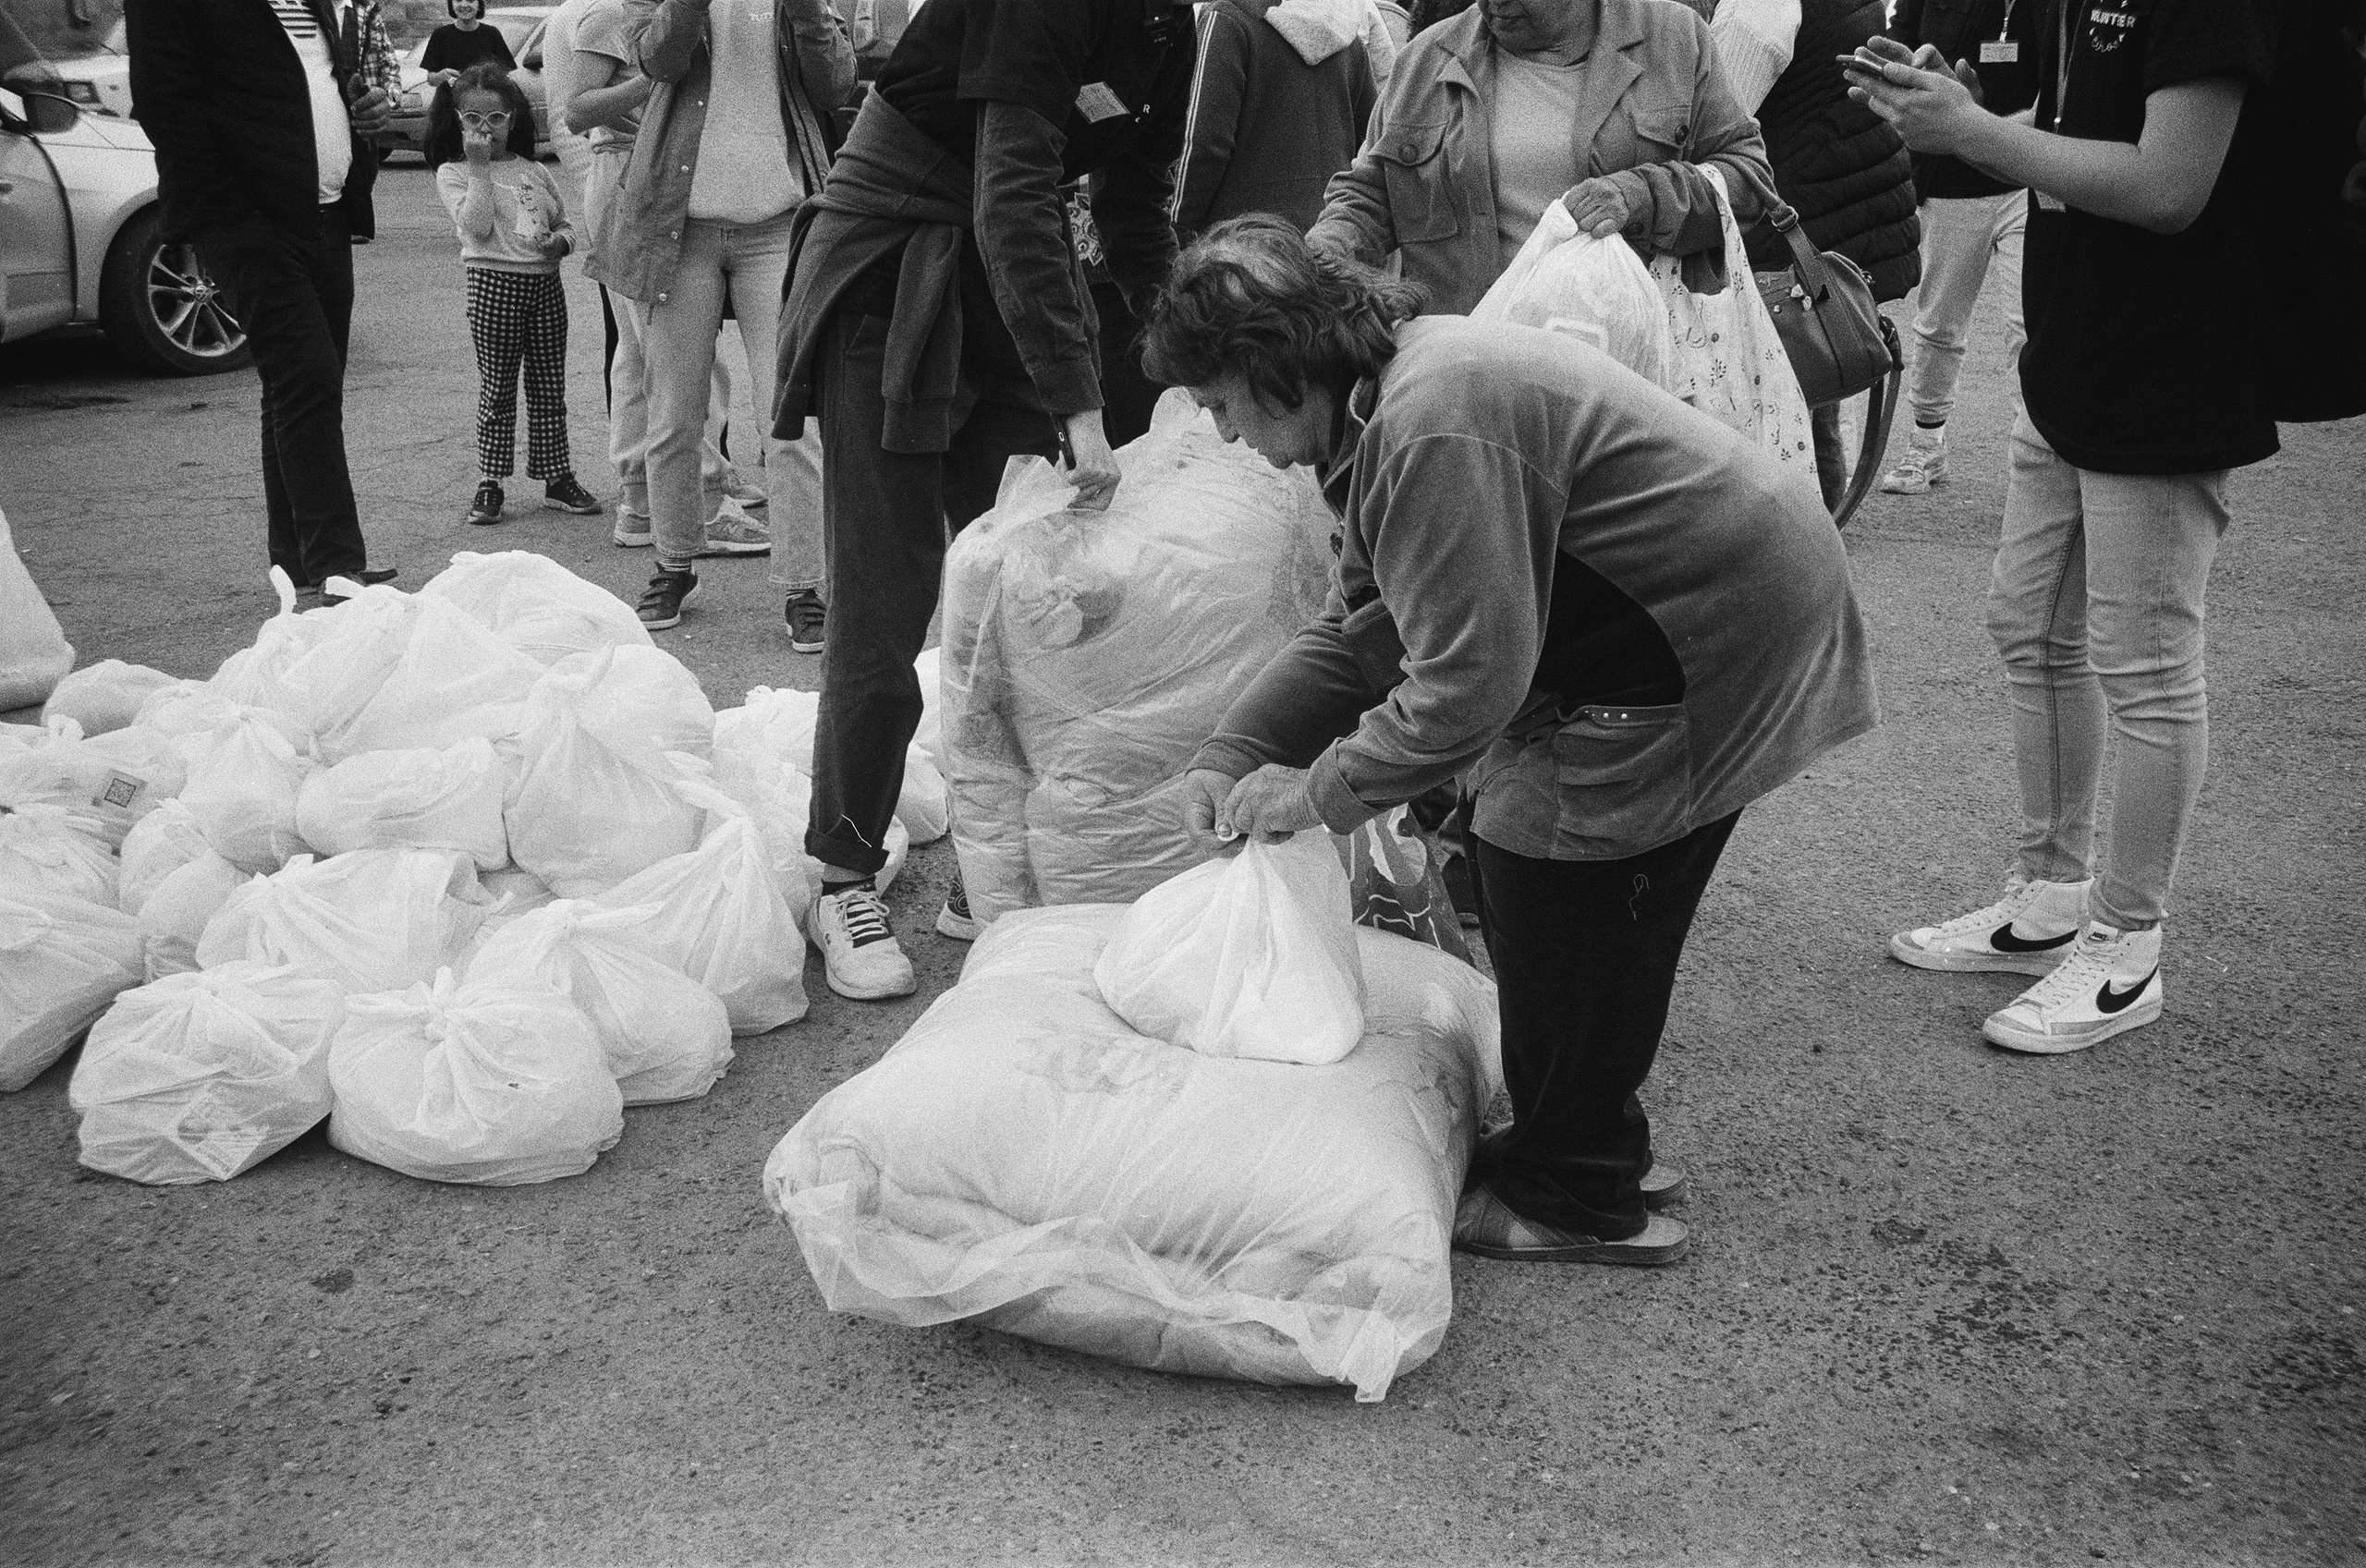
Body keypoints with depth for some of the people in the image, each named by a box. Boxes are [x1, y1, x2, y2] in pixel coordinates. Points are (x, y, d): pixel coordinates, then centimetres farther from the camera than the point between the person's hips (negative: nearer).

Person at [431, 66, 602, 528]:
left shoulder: (534, 172, 15)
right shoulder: (452, 173, 2)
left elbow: (565, 222, 21)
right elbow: (477, 227, -14)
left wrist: (561, 239, -2)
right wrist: (479, 167, -14)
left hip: (545, 282, 4)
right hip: (493, 282, -4)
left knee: (549, 386, 8)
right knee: (496, 388, 0)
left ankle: (557, 476, 17)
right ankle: (489, 482, 9)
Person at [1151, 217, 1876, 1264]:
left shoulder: (1437, 430, -27)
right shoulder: (1391, 402, 8)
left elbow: (1468, 679, -28)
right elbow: (1355, 633, 10)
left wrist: (1319, 793, -17)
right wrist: (1233, 752, 0)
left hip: (1722, 642, -11)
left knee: (1556, 889, -5)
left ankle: (1578, 1202, 11)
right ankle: (1591, 1147, 30)